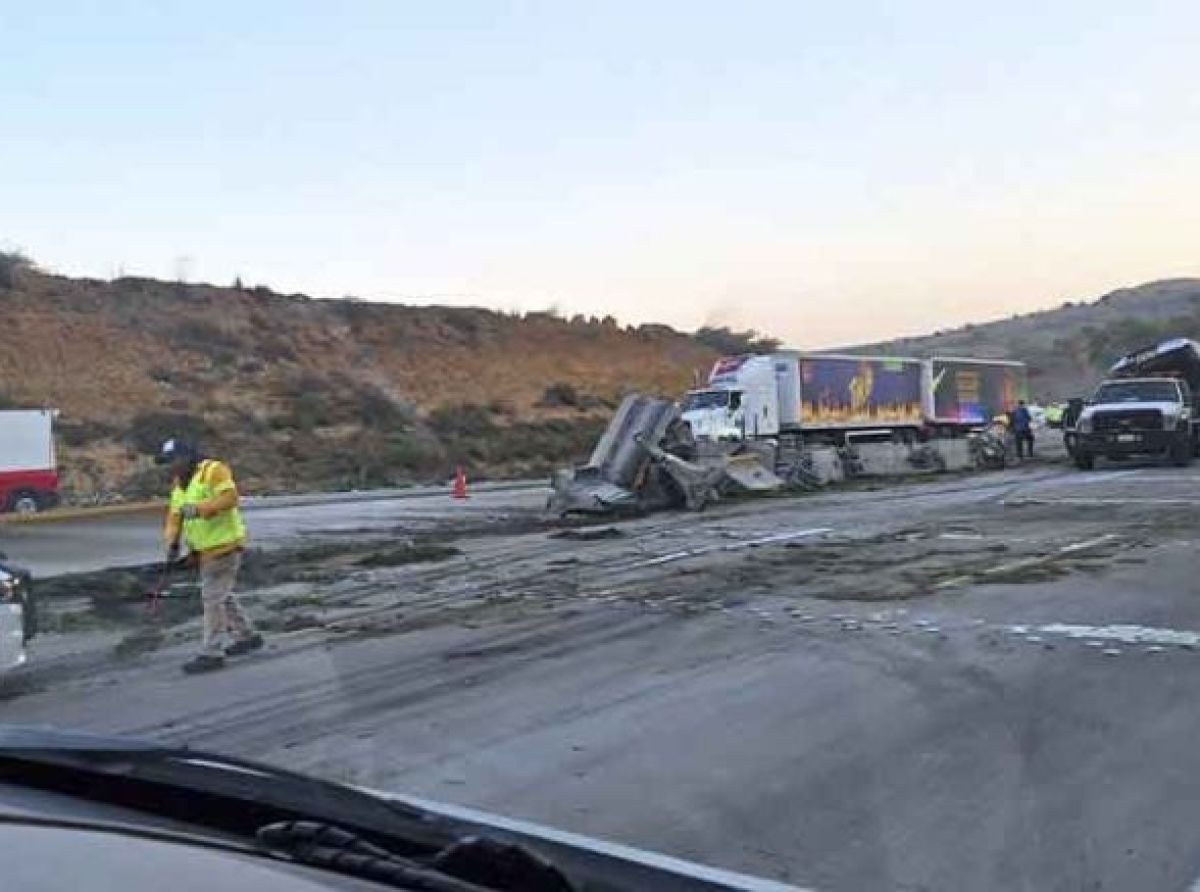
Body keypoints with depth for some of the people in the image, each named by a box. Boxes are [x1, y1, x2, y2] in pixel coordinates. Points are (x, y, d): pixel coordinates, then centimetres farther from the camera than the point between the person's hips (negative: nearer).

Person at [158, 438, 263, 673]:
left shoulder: (213, 470, -15)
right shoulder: (179, 483, 11)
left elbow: (230, 497, -28)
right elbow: (175, 516, 5)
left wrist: (198, 508, -36)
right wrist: (173, 543, -10)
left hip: (224, 544, -9)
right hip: (207, 548, 9)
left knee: (213, 597, -8)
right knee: (220, 595, 17)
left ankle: (211, 654, -3)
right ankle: (248, 637, 30)